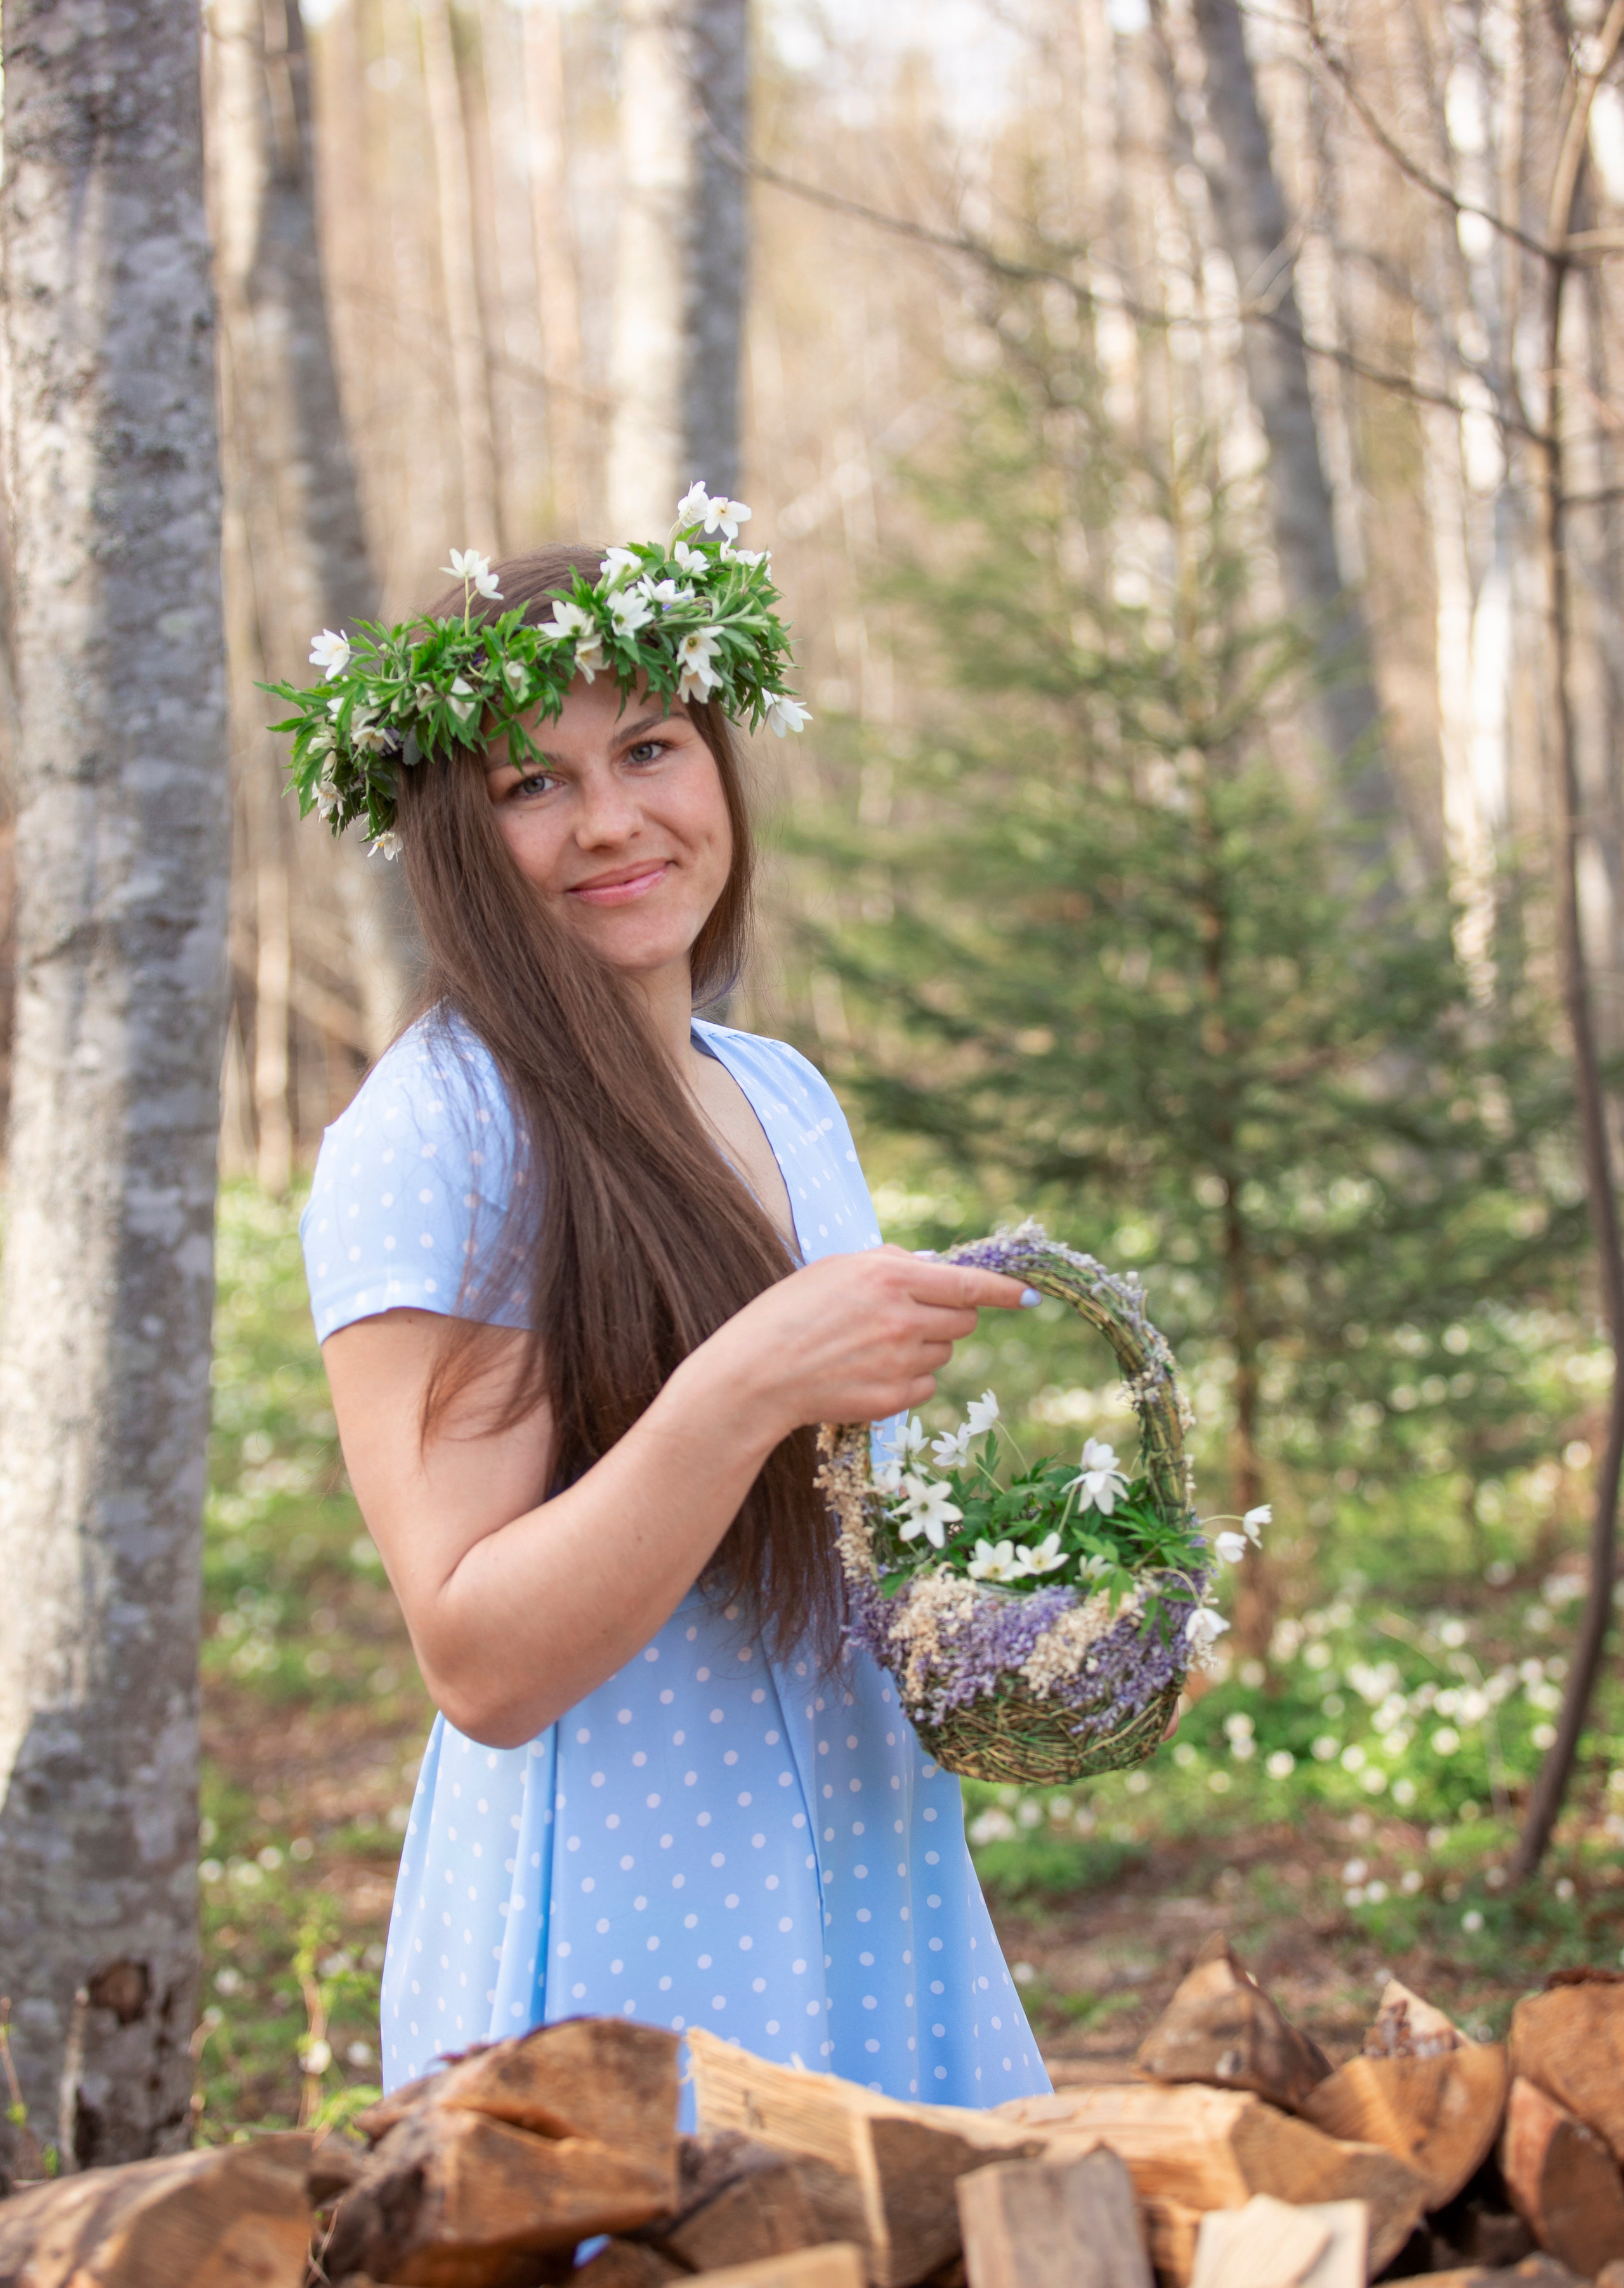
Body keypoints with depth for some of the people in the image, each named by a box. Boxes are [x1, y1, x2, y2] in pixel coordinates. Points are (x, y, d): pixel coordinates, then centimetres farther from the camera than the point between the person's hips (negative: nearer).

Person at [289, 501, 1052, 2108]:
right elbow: (480, 1666, -18)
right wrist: (748, 1388, -28)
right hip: (619, 1948, -7)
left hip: (870, 1909, 7)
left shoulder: (787, 1100, 10)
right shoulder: (428, 1138, -14)